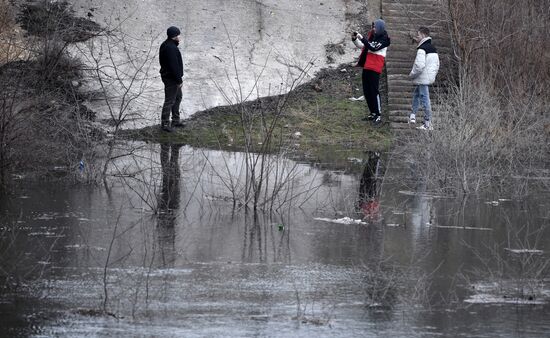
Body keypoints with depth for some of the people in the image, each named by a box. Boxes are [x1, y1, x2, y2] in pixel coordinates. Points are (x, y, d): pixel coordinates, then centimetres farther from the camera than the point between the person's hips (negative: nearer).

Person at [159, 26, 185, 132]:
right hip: (171, 79, -11)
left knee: (178, 97, 22)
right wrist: (179, 80, -21)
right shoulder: (171, 48, -26)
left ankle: (176, 120, 31)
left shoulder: (166, 45, 8)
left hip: (167, 75, 11)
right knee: (169, 100, -2)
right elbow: (174, 66, -27)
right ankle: (164, 123, 6)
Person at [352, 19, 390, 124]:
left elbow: (373, 48, -21)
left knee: (374, 91, -9)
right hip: (367, 66, 8)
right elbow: (362, 46, 20)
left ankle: (378, 115, -5)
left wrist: (362, 38, -22)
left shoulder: (384, 39, -9)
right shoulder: (372, 35, 12)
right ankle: (373, 113, 19)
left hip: (375, 68, -8)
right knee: (367, 91, 10)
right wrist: (355, 40, 2)